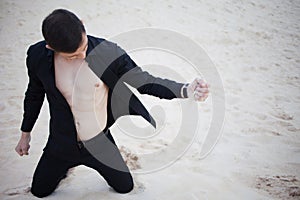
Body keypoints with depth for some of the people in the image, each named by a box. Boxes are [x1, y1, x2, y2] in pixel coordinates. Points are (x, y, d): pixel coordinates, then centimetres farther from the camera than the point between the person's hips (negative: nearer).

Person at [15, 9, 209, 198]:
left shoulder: (108, 52, -24)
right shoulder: (38, 56, -18)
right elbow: (34, 94, 1)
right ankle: (66, 164, 45)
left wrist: (185, 90, -36)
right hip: (62, 143, 1)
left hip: (99, 142, -1)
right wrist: (25, 134, 13)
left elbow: (145, 81, -19)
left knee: (125, 187, 14)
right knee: (40, 191, 18)